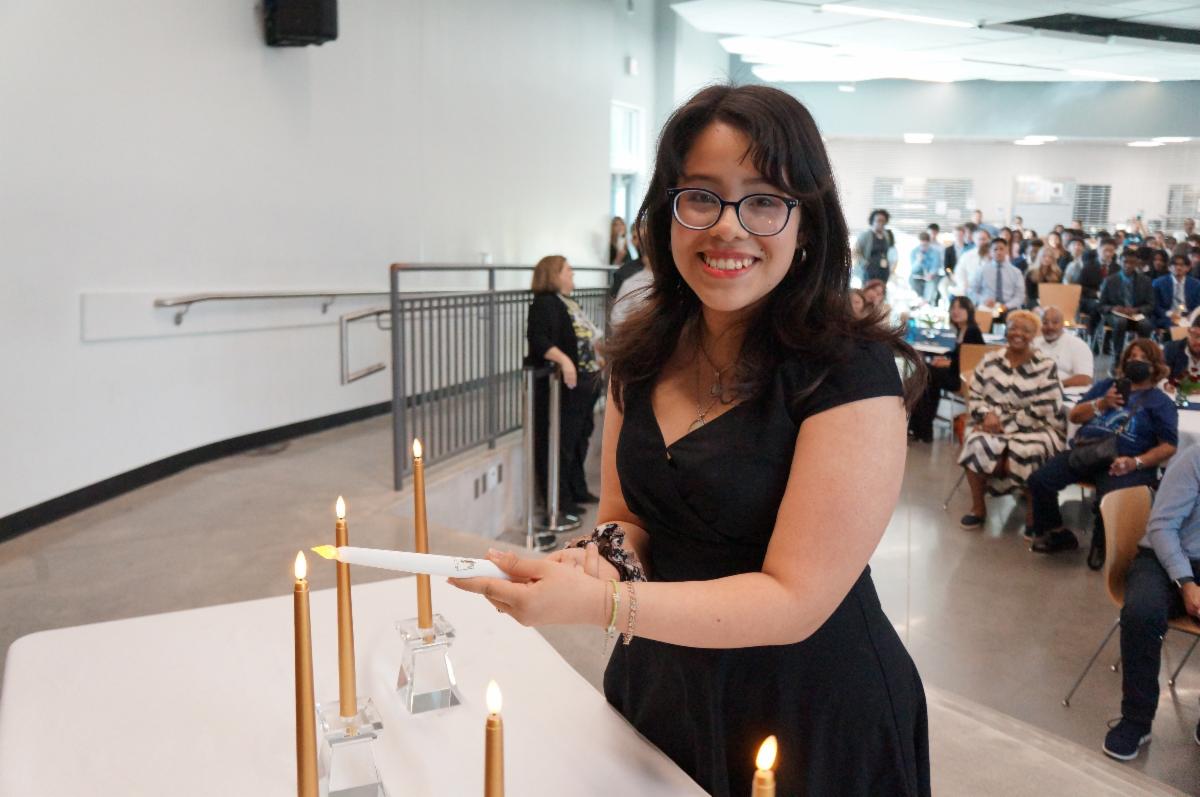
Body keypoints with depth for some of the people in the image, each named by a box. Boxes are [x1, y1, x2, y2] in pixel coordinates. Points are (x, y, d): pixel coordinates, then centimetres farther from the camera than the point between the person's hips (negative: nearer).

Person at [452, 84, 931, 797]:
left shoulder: (850, 375, -22)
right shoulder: (646, 353, -3)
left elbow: (795, 600, -23)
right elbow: (628, 517, 6)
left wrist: (599, 604, -32)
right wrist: (607, 554, -17)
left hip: (813, 719, -5)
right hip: (660, 692, 5)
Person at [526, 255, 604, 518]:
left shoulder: (570, 303, 18)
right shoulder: (545, 304, -13)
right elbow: (539, 340, -27)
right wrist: (564, 360, -37)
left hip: (585, 383, 10)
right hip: (564, 386, -10)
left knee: (579, 440, 18)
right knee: (560, 443, -5)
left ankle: (577, 490, 30)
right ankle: (558, 499, 2)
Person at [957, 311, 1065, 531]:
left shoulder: (1046, 367, -2)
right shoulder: (990, 360, 8)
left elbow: (1042, 410, -9)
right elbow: (974, 396, 7)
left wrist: (1004, 423, -15)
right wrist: (988, 414, -14)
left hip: (1034, 428, -2)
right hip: (992, 423, 2)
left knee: (1029, 452, -34)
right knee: (978, 446, -30)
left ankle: (1033, 511, -9)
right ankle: (978, 507, -9)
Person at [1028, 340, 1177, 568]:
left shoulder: (1161, 402, 10)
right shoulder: (1106, 385, 22)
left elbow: (1168, 446, 0)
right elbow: (1073, 416, 15)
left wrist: (1135, 463, -16)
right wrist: (1102, 404, -3)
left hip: (1122, 463, -4)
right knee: (1039, 480, -19)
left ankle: (1101, 545, -1)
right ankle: (1057, 533, 3)